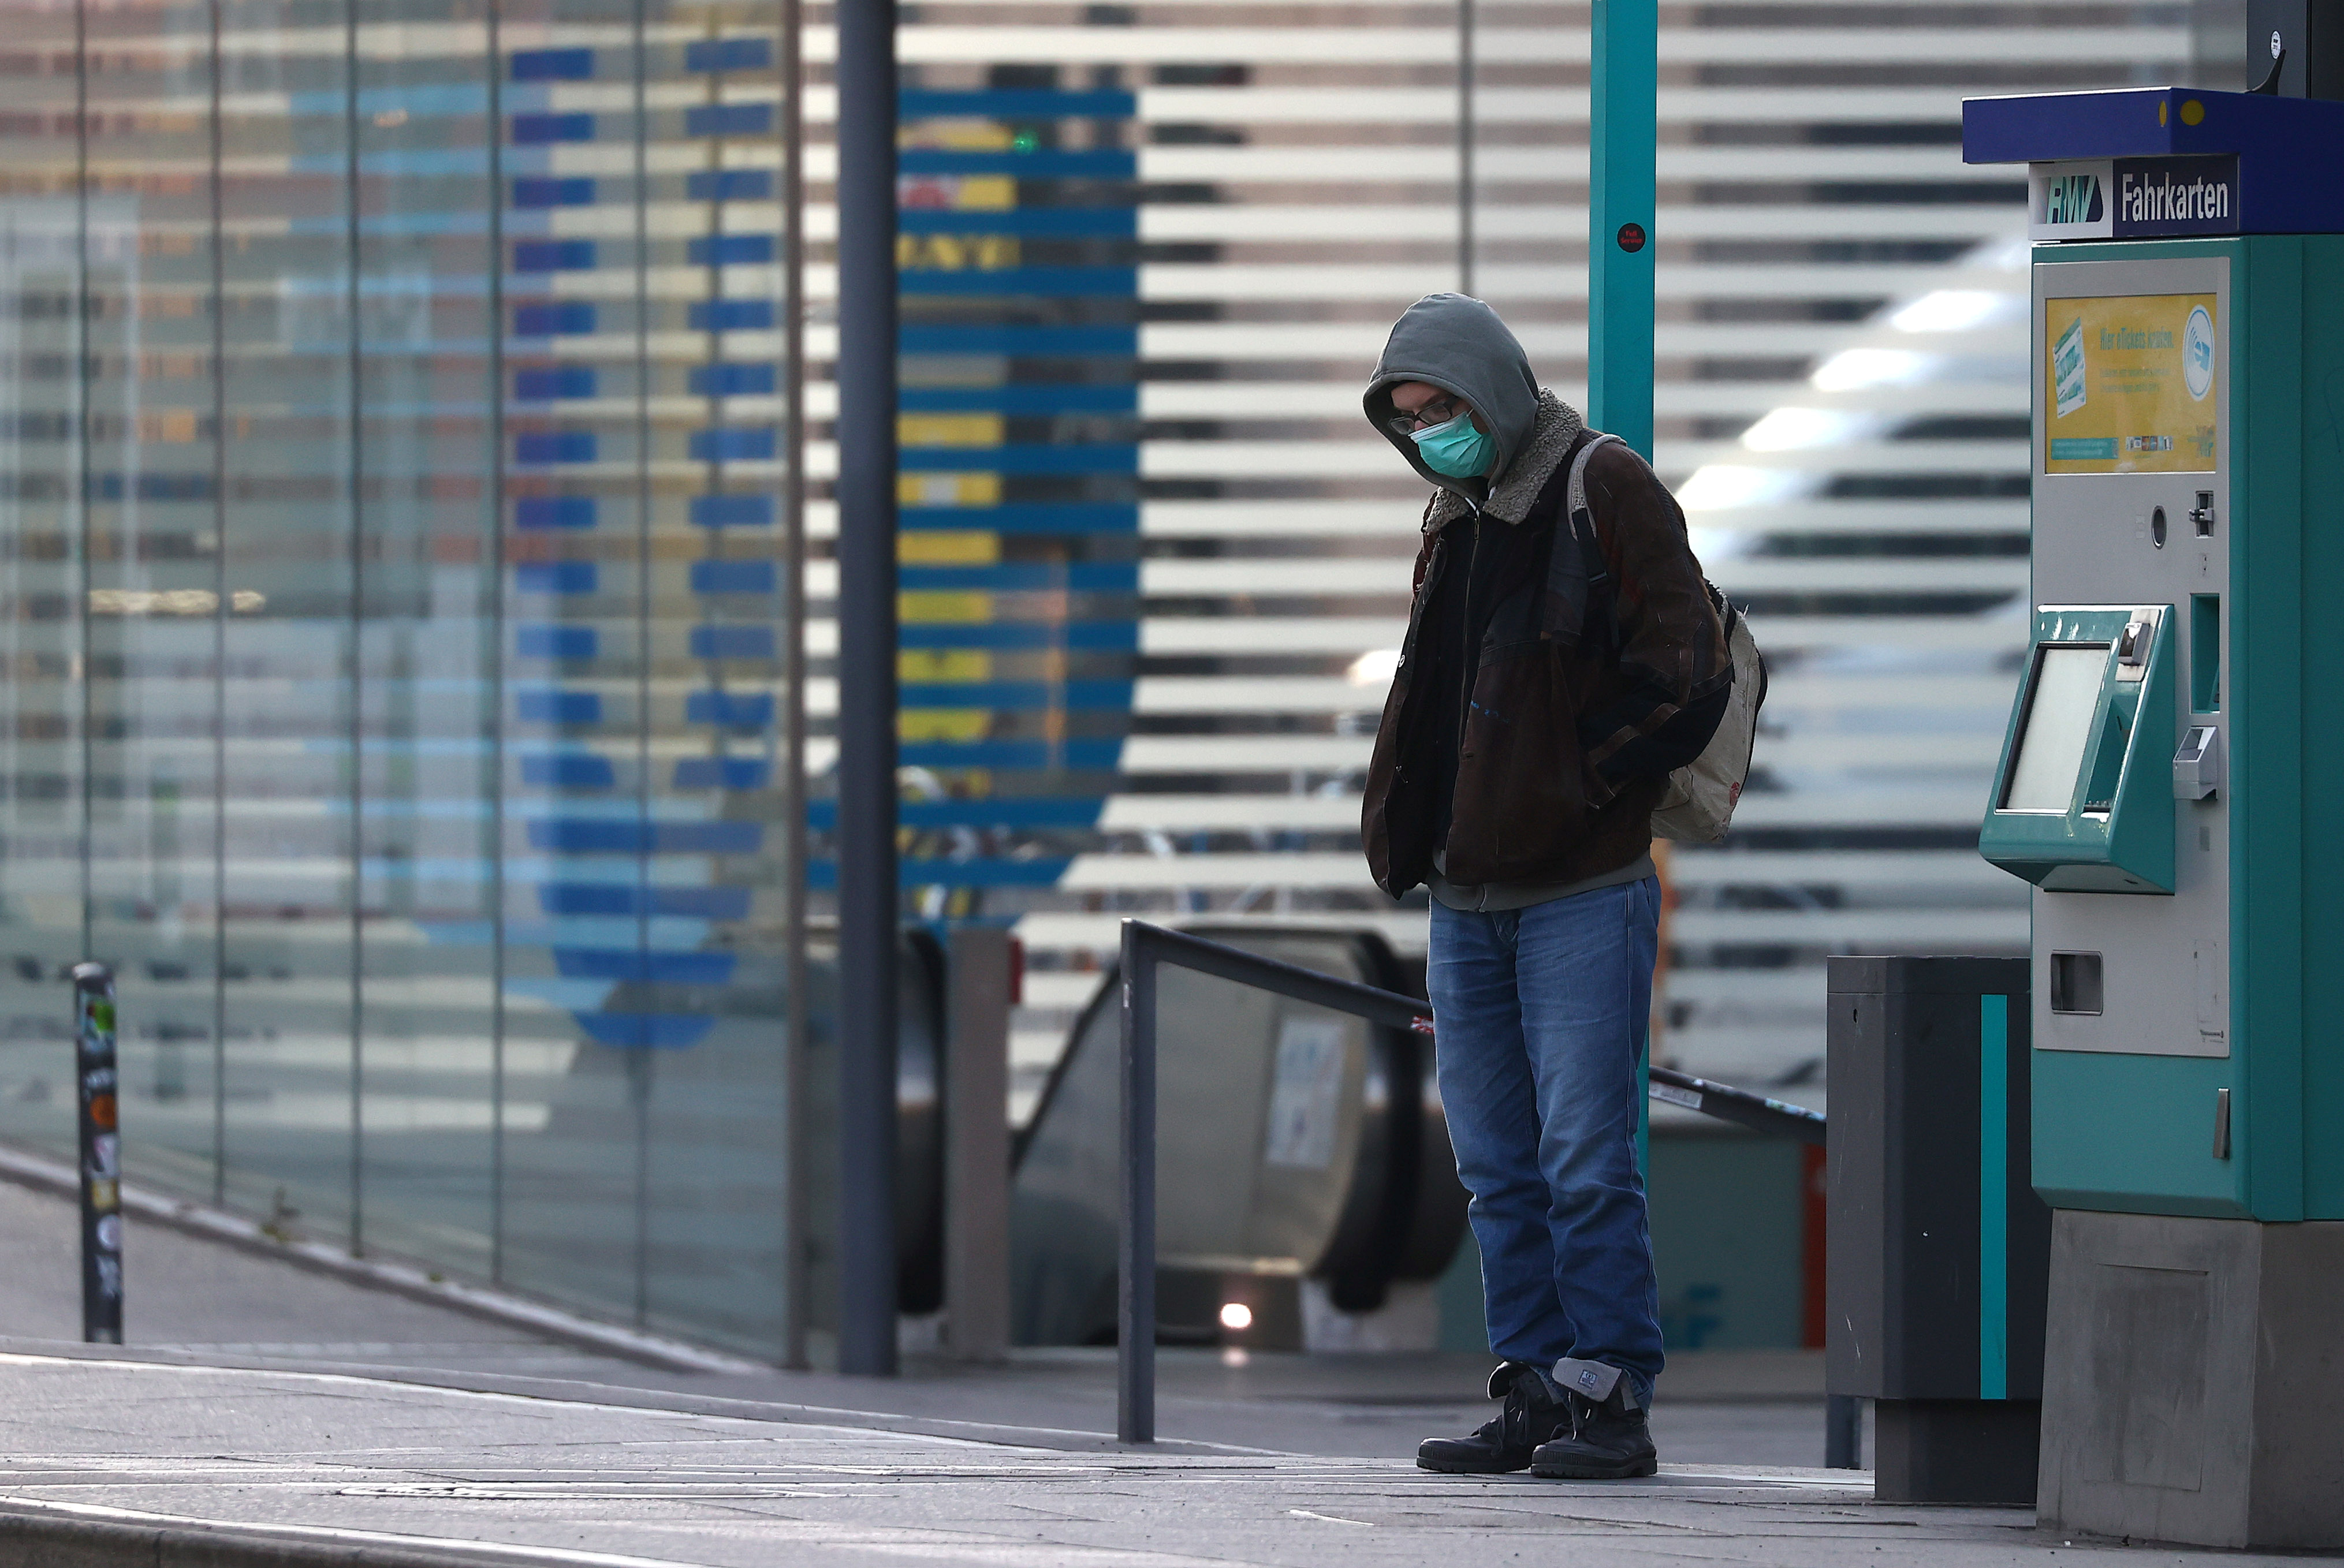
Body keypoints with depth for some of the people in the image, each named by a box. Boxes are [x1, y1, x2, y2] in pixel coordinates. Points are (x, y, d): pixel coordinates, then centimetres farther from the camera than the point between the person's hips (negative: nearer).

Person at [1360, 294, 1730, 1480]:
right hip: (1467, 894, 8)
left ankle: (1610, 1397, -7)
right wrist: (1406, 828, 13)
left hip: (1580, 892, -8)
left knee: (1584, 1156, -9)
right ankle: (1535, 1394, 11)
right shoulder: (1454, 517, 18)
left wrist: (1585, 784, -11)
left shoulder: (1604, 491, -6)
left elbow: (1682, 669, -10)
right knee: (1499, 1169, 7)